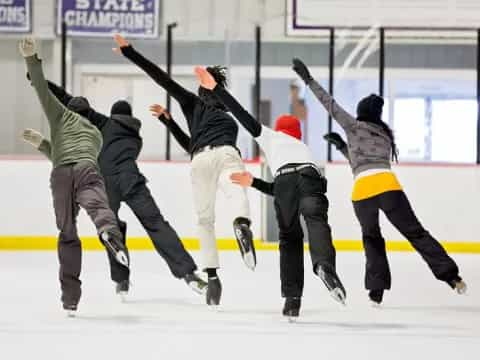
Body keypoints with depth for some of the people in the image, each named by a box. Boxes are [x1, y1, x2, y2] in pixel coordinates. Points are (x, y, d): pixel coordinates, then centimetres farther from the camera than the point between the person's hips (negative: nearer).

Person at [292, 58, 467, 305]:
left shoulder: (355, 126, 15)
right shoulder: (385, 135, 29)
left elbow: (330, 104, 15)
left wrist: (308, 79, 20)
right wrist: (343, 145, 43)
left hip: (362, 190, -2)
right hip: (387, 184, 2)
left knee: (372, 238, 17)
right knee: (415, 232, 5)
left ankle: (376, 289, 8)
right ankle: (451, 275, -3)